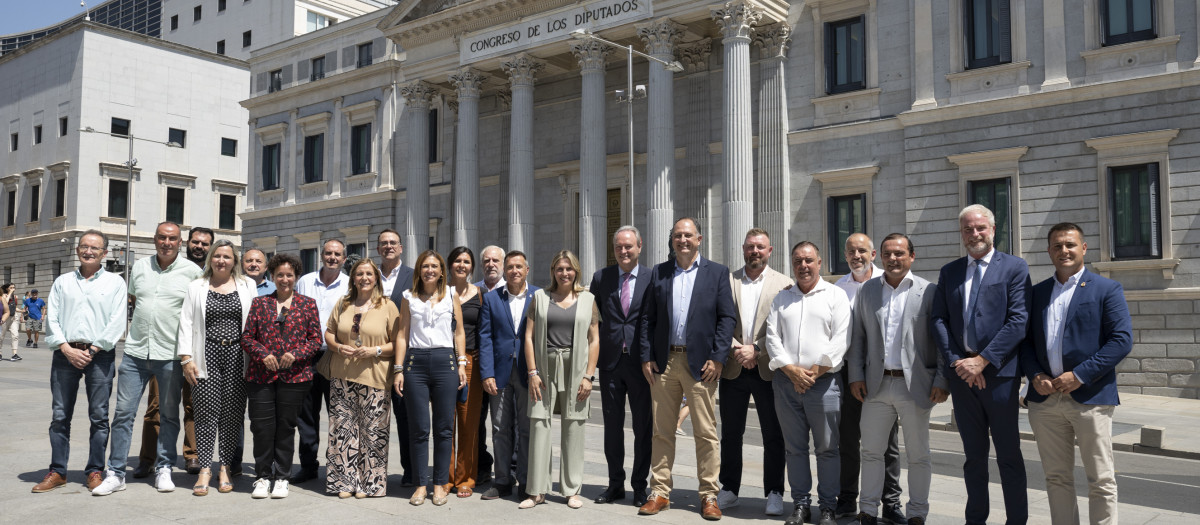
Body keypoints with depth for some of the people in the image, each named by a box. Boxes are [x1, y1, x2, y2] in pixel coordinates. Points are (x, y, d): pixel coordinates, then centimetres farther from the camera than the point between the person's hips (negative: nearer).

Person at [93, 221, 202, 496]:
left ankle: (163, 469, 20)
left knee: (169, 415, 8)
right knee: (123, 412, 2)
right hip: (136, 351, 3)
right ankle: (115, 473, 11)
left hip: (170, 355, -3)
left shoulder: (192, 272, -2)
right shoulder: (139, 267, 8)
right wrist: (140, 324, 15)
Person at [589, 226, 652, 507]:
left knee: (643, 427, 5)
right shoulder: (601, 277, 6)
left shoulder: (653, 279, -1)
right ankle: (615, 484, 22)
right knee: (612, 425, 10)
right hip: (610, 360, 2)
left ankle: (640, 486, 18)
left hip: (642, 362, -2)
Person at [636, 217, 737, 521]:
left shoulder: (717, 273, 5)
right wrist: (646, 357, 1)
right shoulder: (658, 273, 12)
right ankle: (660, 493, 16)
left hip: (700, 363, -2)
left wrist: (718, 358, -8)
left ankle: (708, 496, 10)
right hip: (663, 363, 3)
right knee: (662, 431, 7)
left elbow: (728, 317, 0)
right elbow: (648, 319, 10)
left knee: (706, 433, 0)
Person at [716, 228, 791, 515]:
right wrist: (735, 349, -10)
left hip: (767, 369, -2)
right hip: (733, 369, 2)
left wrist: (756, 350, -13)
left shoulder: (784, 284, 2)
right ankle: (729, 490, 22)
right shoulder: (727, 281, 8)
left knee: (773, 436, 4)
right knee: (730, 434, 11)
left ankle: (774, 493, 16)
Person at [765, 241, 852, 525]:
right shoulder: (781, 298, 15)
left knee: (827, 448, 0)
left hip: (823, 381, -3)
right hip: (786, 381, 3)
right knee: (795, 447, 8)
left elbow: (840, 339, -5)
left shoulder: (835, 295, 4)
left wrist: (814, 372, -10)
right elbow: (772, 336, 6)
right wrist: (791, 370, -7)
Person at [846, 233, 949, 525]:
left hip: (915, 385, -3)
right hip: (876, 384, 3)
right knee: (871, 451, 8)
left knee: (918, 455, 8)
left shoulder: (929, 291, -2)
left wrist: (941, 381, -9)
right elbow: (857, 336, 9)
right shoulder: (867, 290, 8)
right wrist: (855, 375, 3)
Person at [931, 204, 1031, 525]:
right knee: (973, 454, 12)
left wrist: (982, 360, -15)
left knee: (1009, 455, 3)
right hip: (961, 374, 4)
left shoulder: (1015, 268, 0)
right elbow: (938, 320, 7)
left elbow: (1018, 321, -9)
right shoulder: (949, 272, 12)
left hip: (999, 373, -4)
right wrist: (956, 361, -7)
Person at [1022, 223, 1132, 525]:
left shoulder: (1107, 290, 1)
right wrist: (1035, 375, -5)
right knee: (1057, 478, 10)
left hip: (1090, 398, -4)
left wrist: (1079, 375, -14)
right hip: (1045, 399, 4)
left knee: (1100, 481, 3)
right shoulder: (1036, 293, 14)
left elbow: (1122, 340, -7)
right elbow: (1025, 341, 13)